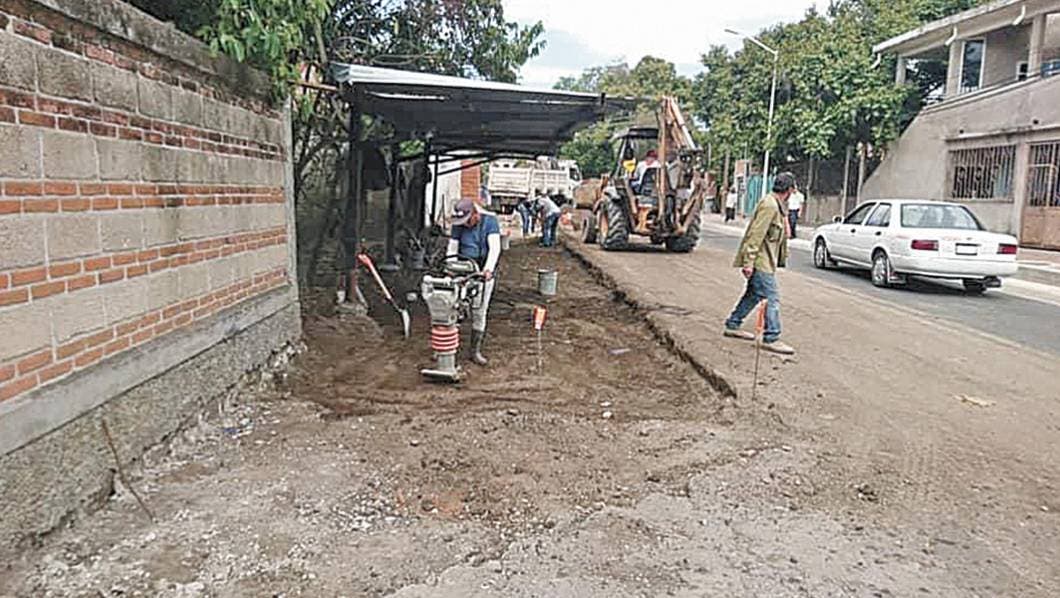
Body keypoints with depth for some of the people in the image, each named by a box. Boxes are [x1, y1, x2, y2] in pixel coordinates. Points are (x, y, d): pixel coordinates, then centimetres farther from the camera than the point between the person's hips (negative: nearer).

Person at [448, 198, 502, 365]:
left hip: (484, 274, -1)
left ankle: (475, 351, 15)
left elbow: (494, 247, -15)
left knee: (479, 313, 5)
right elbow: (452, 248, 0)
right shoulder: (458, 225, 0)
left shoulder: (490, 220, -7)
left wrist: (488, 269, -28)